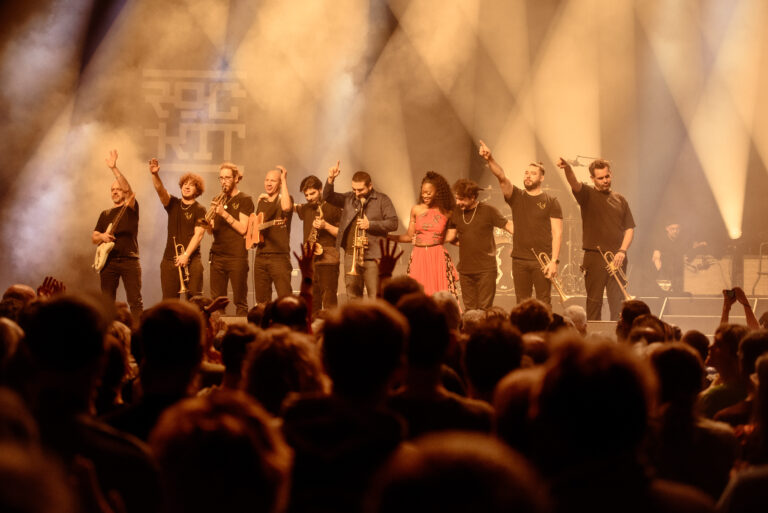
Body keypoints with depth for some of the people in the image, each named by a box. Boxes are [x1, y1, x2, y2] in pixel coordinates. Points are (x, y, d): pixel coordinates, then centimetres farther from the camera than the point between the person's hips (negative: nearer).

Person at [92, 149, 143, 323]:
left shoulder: (131, 209, 5)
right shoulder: (105, 214, 19)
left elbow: (130, 191, -15)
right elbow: (93, 238, 17)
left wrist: (114, 168, -25)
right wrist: (102, 236, -9)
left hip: (129, 260, -4)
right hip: (109, 261, 4)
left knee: (135, 301, -9)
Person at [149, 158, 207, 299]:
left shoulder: (199, 210, 1)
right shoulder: (173, 204, 11)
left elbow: (198, 234, -8)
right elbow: (160, 190, -7)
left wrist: (186, 255, -19)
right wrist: (155, 174, -27)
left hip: (191, 260, -3)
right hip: (169, 260, 3)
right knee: (169, 302, 0)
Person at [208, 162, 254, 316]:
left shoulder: (244, 200, -1)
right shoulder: (219, 199, 16)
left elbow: (242, 228, -11)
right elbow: (211, 230, 14)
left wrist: (224, 213, -18)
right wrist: (208, 223, -8)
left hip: (237, 257, -5)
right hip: (217, 255, 5)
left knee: (240, 301, -3)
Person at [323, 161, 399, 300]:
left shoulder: (382, 200, 2)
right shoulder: (348, 198, 14)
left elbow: (393, 223, -5)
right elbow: (328, 197, 6)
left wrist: (370, 224, -14)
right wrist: (330, 180, -10)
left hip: (373, 256, -4)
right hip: (351, 255, 4)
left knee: (375, 297, -7)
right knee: (352, 296, 8)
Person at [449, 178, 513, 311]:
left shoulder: (488, 211, -6)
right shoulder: (456, 213, 6)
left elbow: (509, 226, -5)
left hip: (486, 269, -4)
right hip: (465, 269, 4)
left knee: (485, 309, -5)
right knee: (469, 310, 6)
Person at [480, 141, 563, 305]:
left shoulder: (551, 202, 2)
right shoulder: (516, 196, 8)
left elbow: (557, 232, -3)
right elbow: (501, 177, -9)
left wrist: (554, 261, -12)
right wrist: (490, 159, -27)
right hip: (519, 260, 3)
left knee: (544, 304, -1)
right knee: (522, 305, 6)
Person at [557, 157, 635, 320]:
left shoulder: (620, 200, 15)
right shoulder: (587, 195, 4)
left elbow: (629, 229, 13)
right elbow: (574, 184, -18)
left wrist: (622, 251, -4)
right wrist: (567, 169, -40)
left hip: (617, 259, 3)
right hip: (594, 257, -3)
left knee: (617, 303, 1)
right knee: (594, 302, -2)